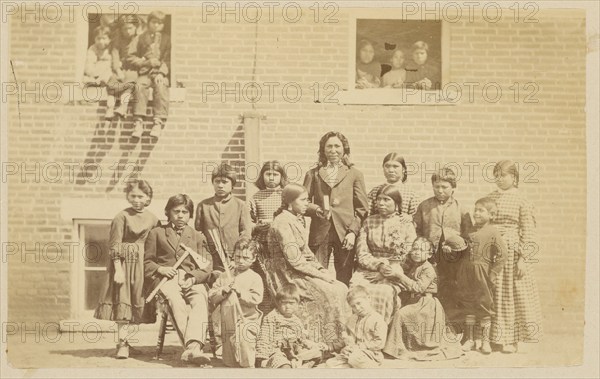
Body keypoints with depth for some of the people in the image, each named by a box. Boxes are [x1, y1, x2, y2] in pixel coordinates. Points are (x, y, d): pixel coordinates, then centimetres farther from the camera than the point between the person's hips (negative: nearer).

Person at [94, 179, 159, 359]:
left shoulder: (152, 219, 7)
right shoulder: (122, 216, -5)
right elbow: (115, 245, -8)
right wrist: (118, 269, -14)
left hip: (143, 264, 4)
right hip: (124, 263, -4)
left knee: (137, 301, 7)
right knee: (122, 301, -5)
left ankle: (123, 340, 19)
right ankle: (122, 344, -1)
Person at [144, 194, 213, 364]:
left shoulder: (198, 237, 26)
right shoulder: (157, 233, 23)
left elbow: (207, 266, 13)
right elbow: (146, 262, 19)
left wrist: (193, 278, -8)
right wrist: (159, 268, -4)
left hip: (192, 279, 1)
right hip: (165, 278, -1)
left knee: (200, 299, -35)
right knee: (176, 300, -37)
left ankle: (193, 347, -53)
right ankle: (194, 346, -47)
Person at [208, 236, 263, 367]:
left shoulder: (255, 278, -1)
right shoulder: (225, 276, 12)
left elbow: (256, 298, -14)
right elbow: (212, 296, 8)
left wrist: (240, 291, -19)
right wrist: (223, 291, -9)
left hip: (246, 323, -5)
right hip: (228, 324, 5)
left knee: (246, 362, -8)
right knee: (229, 363, 12)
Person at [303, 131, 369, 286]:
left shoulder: (354, 174, 12)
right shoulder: (313, 174, 15)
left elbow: (362, 209, 7)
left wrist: (353, 232, -5)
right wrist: (315, 209, -11)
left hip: (344, 234, 0)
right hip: (319, 232, 1)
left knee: (344, 280, 0)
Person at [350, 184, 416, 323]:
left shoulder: (406, 224, 5)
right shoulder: (369, 222, 11)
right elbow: (362, 254, 5)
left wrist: (391, 269, -12)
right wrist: (378, 265, -12)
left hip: (394, 274, -2)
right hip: (367, 271, 2)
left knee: (383, 293, -32)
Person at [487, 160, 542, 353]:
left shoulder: (521, 201, -4)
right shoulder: (490, 198, 9)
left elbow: (527, 232, -6)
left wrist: (524, 258, -12)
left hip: (512, 253, -4)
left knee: (513, 295, 1)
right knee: (493, 296, 7)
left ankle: (511, 339, 9)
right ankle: (495, 336, 16)